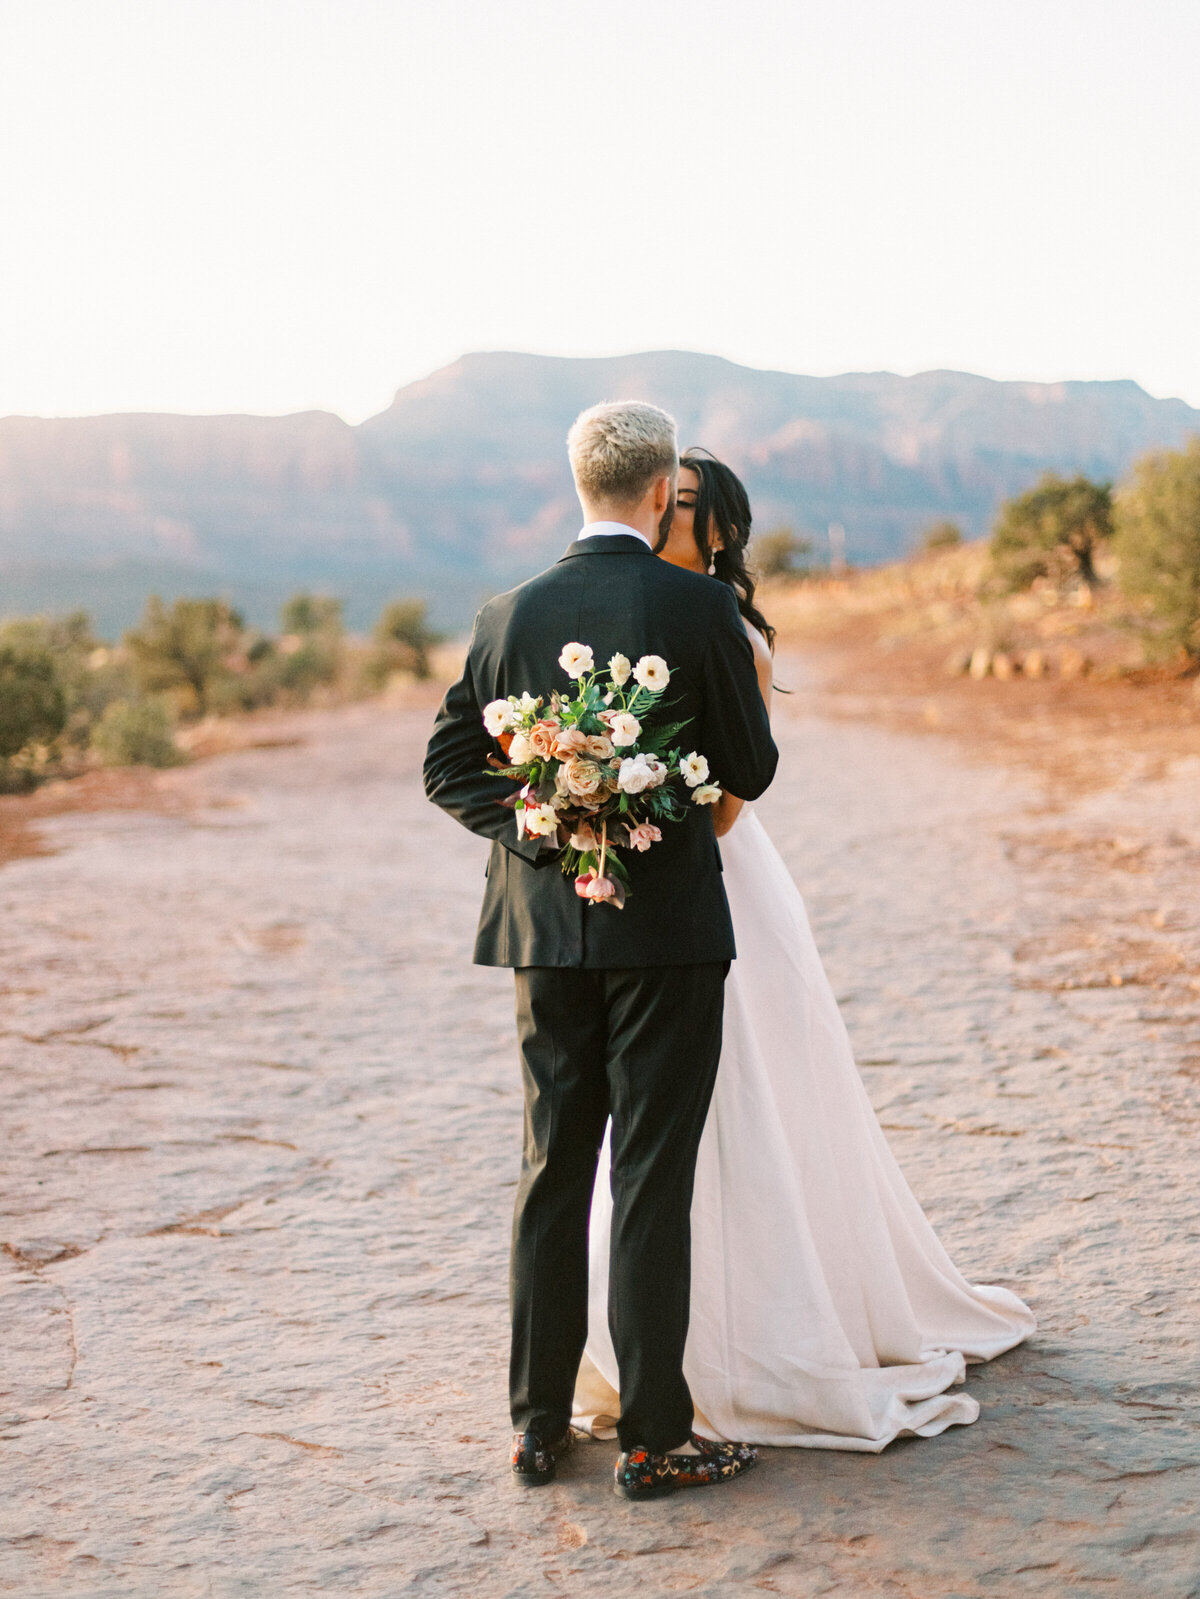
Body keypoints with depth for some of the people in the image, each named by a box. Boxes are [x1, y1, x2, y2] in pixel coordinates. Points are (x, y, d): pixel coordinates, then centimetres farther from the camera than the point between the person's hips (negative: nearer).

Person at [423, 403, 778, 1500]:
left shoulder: (509, 616, 2)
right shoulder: (700, 608, -10)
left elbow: (449, 766, 5)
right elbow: (752, 770, -4)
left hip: (546, 926, 4)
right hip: (669, 926, -4)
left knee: (553, 1171, 13)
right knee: (652, 1181, 3)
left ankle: (540, 1423, 21)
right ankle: (653, 1438, 10)